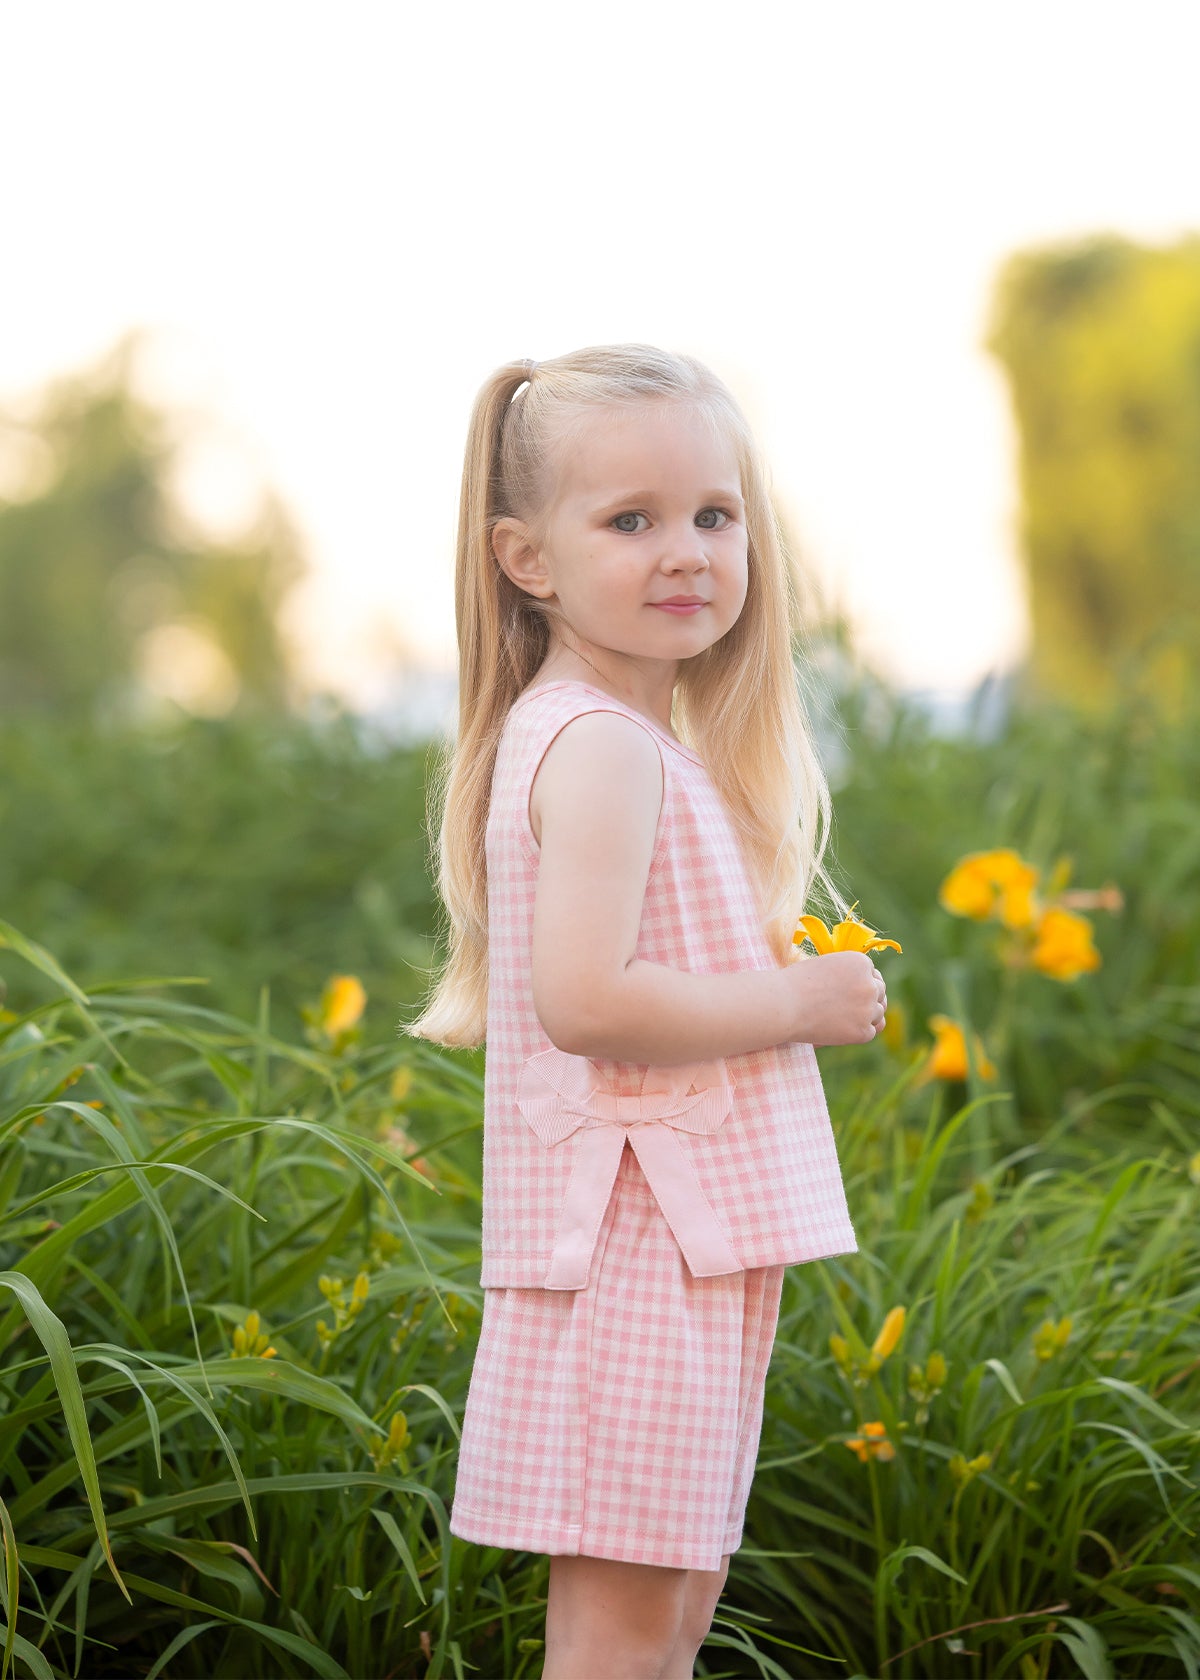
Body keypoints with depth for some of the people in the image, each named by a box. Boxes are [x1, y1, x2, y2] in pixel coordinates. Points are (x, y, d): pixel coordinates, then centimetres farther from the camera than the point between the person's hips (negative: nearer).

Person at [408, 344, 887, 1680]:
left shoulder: (632, 740, 14)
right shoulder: (602, 745, -17)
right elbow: (585, 1003, -26)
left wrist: (771, 975, 8)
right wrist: (798, 1001, -16)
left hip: (692, 1238, 10)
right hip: (639, 1240, -10)